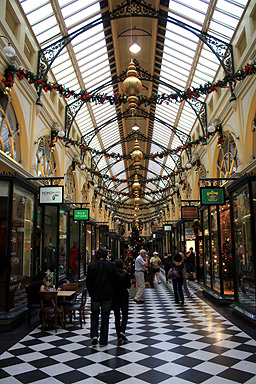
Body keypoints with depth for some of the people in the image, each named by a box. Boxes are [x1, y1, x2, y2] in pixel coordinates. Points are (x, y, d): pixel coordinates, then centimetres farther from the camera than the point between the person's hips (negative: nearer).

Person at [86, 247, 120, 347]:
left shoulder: (92, 266, -10)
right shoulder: (112, 265, -8)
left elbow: (88, 282, -7)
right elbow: (117, 278, -6)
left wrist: (91, 293, 8)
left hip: (95, 295, 0)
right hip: (107, 295, 1)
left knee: (94, 315, 20)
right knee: (105, 317, 11)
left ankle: (94, 335, 4)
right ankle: (103, 341, 16)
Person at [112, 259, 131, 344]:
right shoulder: (124, 273, -10)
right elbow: (129, 286, -5)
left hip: (114, 297, 2)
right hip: (124, 296, -1)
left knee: (117, 316, 9)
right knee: (125, 315, 12)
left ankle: (119, 336, 12)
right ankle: (122, 331, -8)